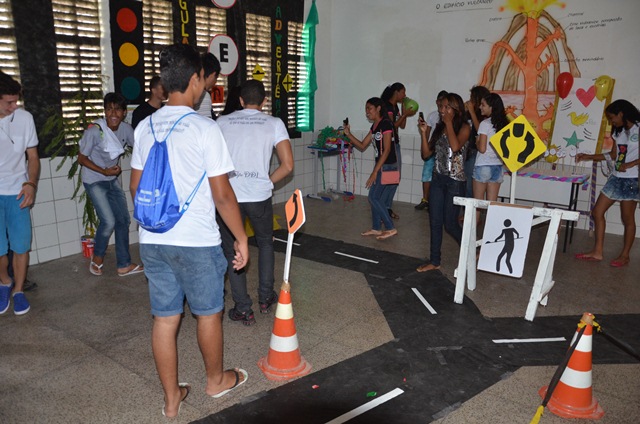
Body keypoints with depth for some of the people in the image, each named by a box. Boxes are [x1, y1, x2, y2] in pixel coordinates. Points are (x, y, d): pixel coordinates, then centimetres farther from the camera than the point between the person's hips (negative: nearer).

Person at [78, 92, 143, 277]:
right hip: (94, 181, -6)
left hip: (112, 180, 6)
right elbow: (81, 158, -14)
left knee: (123, 220, 7)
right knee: (108, 221, -14)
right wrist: (104, 171, -20)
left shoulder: (125, 129, -9)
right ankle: (97, 257, 15)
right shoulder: (94, 130, -22)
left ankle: (124, 265, 19)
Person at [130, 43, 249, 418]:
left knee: (164, 318, 13)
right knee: (208, 313, 15)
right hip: (197, 242, -5)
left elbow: (136, 187, 11)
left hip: (153, 241, 6)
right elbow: (222, 195, -14)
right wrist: (242, 238, -4)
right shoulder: (205, 129, -14)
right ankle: (216, 379, 37)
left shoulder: (145, 127, 5)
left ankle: (172, 398, 28)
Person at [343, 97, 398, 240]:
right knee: (375, 198, 11)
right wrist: (348, 134, 1)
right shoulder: (374, 126, 12)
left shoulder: (386, 124, -15)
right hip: (381, 166, 9)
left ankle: (391, 228, 1)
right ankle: (376, 228, 21)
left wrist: (375, 172, -22)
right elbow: (362, 146, 15)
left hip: (388, 166, -9)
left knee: (374, 197, -7)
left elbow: (387, 150, -21)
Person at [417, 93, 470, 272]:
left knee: (450, 224, 0)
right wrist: (423, 132, -5)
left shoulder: (464, 127, -6)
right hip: (437, 179, 6)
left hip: (455, 181, -6)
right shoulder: (439, 128, 10)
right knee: (434, 222, 6)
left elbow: (455, 146, -26)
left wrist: (449, 123, -16)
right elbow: (426, 154, 7)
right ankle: (434, 261, 16)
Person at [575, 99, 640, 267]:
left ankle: (625, 256, 14)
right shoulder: (619, 131, 14)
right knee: (597, 212, 5)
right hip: (616, 178, 8)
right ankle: (597, 251, 13)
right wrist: (588, 156, 13)